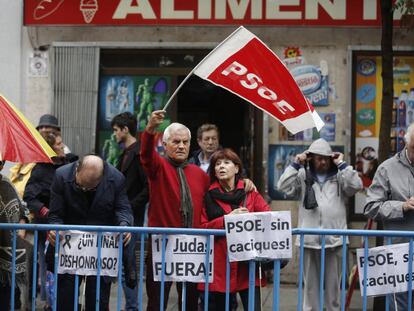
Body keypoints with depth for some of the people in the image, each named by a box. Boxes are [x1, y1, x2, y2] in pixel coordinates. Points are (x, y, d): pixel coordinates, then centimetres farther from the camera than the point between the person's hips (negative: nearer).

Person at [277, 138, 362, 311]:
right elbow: (284, 187, -4)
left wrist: (342, 164, -5)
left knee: (333, 284, 9)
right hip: (309, 239, 0)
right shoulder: (303, 177, 6)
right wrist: (296, 165, -5)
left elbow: (356, 186, -8)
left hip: (334, 239, 0)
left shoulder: (339, 177, 7)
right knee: (310, 284, 10)